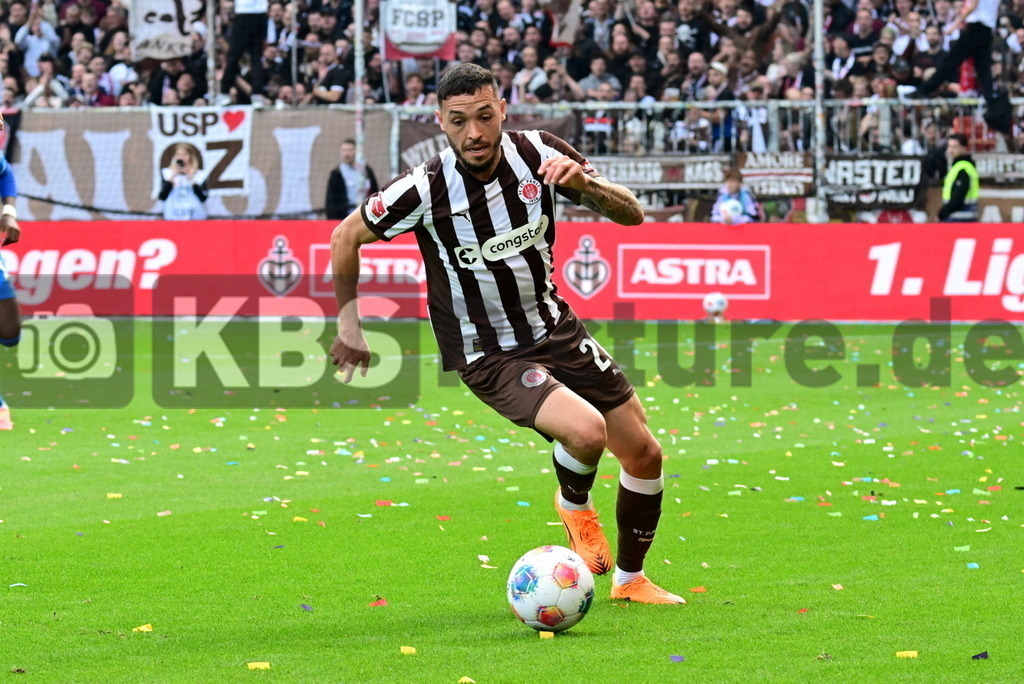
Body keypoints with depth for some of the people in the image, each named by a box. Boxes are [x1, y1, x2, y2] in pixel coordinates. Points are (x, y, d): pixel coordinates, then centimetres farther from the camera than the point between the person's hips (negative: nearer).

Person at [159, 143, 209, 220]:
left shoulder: (200, 175, 4)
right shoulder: (167, 173, 6)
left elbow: (203, 198, -6)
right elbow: (162, 196, -4)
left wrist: (192, 181, -13)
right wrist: (171, 178, -10)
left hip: (195, 218, 0)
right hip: (173, 218, 0)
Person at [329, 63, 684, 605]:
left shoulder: (539, 153, -11)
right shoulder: (425, 189, -21)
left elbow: (632, 215, -7)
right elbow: (346, 238, -4)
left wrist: (584, 183, -27)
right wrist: (349, 326, 0)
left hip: (556, 329, 5)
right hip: (488, 356, -5)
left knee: (644, 454, 7)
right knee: (586, 430, -29)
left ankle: (630, 579, 31)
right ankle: (574, 506, 6)